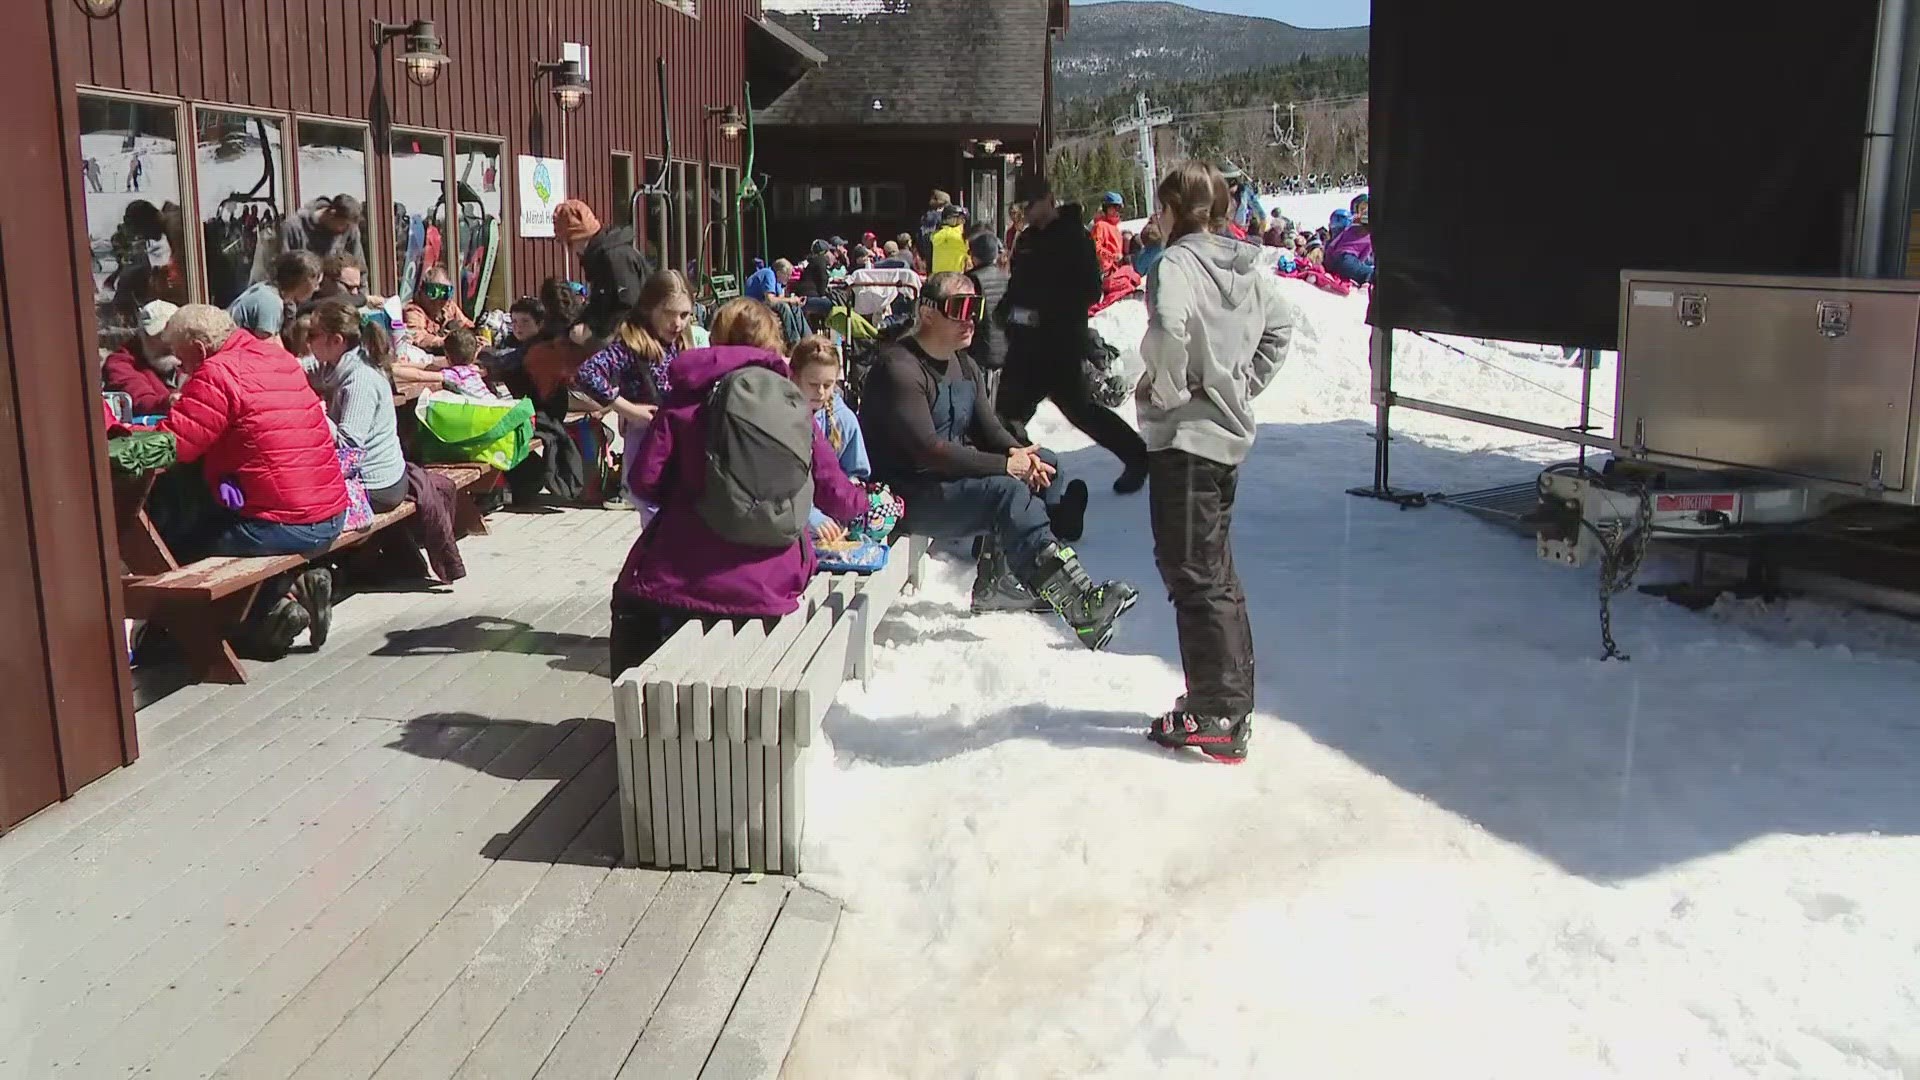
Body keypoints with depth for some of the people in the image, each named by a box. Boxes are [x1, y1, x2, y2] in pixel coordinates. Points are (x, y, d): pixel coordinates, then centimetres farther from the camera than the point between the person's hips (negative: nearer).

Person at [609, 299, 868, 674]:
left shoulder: (686, 396, 3)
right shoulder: (790, 404, 4)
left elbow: (645, 482, -3)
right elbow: (832, 492, 6)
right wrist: (860, 500, 29)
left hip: (681, 576, 0)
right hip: (765, 586, 1)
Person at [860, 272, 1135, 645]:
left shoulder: (965, 366, 14)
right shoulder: (899, 368, -17)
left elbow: (988, 429, 12)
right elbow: (927, 450, -25)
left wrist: (1018, 454, -13)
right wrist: (1006, 465, -25)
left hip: (950, 475, 10)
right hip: (905, 497, -10)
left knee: (1045, 464, 2)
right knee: (1007, 492, -29)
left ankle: (999, 579, -6)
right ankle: (1078, 605, -37)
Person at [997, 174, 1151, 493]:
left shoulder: (1074, 237, -10)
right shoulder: (1028, 238, 13)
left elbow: (1090, 289, -17)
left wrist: (1047, 311, -22)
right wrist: (1009, 311, 4)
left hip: (1061, 341, -8)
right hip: (1027, 340, 8)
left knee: (1079, 407, -1)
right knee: (1010, 407, 6)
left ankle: (1136, 455, 14)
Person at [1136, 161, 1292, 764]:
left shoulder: (1177, 263, -16)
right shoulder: (1250, 266, 9)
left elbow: (1169, 327, -35)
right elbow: (1280, 327, 23)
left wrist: (1166, 387, -19)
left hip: (1185, 434, -8)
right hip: (1230, 429, 9)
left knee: (1192, 573, -1)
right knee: (1215, 568, 18)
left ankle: (1217, 718, 4)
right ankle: (1232, 701, 28)